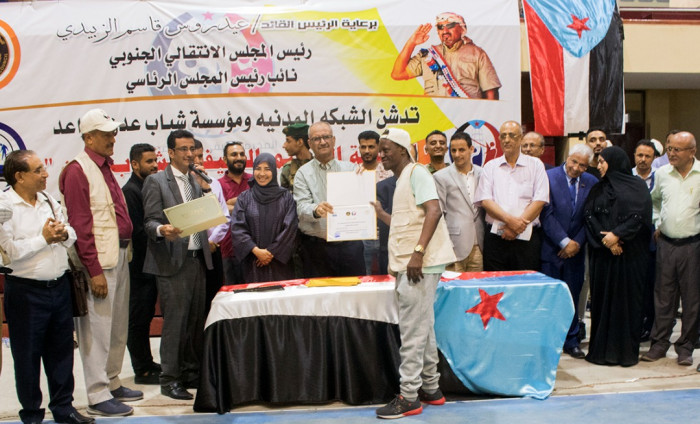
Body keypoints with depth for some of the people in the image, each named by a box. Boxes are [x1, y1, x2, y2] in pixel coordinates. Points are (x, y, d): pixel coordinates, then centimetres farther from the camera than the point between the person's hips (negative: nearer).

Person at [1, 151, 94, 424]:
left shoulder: (49, 200, 9)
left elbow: (72, 236, 12)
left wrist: (64, 234, -9)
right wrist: (43, 238, -15)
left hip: (59, 286, 6)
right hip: (26, 291, -6)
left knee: (62, 351, 14)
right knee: (28, 356, 8)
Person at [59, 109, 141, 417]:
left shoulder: (105, 166, 15)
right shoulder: (78, 171, -12)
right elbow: (80, 226, -16)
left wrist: (125, 250, 13)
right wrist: (94, 270, -18)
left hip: (120, 255, 9)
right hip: (99, 260, -9)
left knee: (118, 326, 16)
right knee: (98, 328, -2)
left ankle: (111, 383, 29)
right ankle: (98, 397, 7)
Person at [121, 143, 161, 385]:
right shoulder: (130, 191, -14)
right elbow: (136, 232, -20)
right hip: (139, 266, -9)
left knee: (144, 317, 16)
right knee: (138, 318, 0)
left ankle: (146, 363, 26)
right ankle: (143, 371, 7)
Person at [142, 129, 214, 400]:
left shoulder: (197, 181, 17)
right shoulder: (156, 181, -1)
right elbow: (150, 222, -8)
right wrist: (162, 230, -28)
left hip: (197, 258, 6)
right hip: (172, 261, -6)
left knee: (196, 319, 8)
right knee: (174, 321, -5)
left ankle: (191, 372, 19)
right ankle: (170, 379, 5)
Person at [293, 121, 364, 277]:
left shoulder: (350, 168, 11)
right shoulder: (303, 173, 5)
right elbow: (302, 208, -7)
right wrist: (316, 210, -29)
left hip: (349, 245, 2)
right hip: (317, 246, -1)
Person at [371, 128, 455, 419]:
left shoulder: (416, 173, -9)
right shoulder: (402, 180, 20)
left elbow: (434, 211, -22)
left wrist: (418, 252, -29)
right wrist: (380, 213, 22)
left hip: (420, 263, -10)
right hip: (409, 264, 10)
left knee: (412, 331, -7)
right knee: (423, 328, 15)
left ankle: (409, 397, -2)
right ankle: (430, 388, 25)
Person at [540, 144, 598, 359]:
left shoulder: (591, 183, 5)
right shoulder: (549, 177, -6)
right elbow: (547, 214, -10)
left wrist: (577, 242, -7)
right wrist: (564, 242, -13)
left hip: (576, 250, 3)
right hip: (551, 249, -3)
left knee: (572, 297, 10)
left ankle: (571, 341, 21)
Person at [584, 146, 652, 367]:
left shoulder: (637, 186, 3)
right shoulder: (598, 189, 14)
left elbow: (640, 215, -8)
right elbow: (589, 215, 2)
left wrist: (617, 234, -17)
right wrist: (605, 238, -12)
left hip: (630, 252, -3)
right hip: (602, 253, 3)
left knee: (628, 298, -1)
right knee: (602, 299, 3)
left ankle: (626, 350, 7)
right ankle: (602, 349, 10)